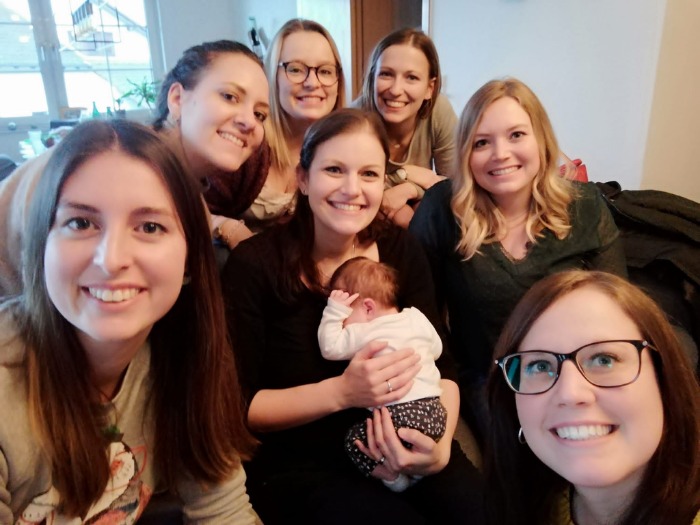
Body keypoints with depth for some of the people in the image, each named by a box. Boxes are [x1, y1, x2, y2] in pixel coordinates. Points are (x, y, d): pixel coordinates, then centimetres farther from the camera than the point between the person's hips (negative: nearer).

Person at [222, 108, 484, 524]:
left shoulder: (402, 251, -1)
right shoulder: (255, 264, -12)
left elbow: (442, 368, 0)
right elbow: (237, 406, -10)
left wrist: (440, 447, -19)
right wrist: (341, 392, -24)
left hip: (401, 450, 4)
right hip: (297, 464, -3)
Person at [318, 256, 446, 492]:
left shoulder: (363, 333, -5)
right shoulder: (416, 317, 10)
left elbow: (330, 348, 1)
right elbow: (436, 349, 21)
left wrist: (334, 312, 2)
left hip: (398, 414, -6)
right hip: (435, 410, 6)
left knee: (355, 438, 10)